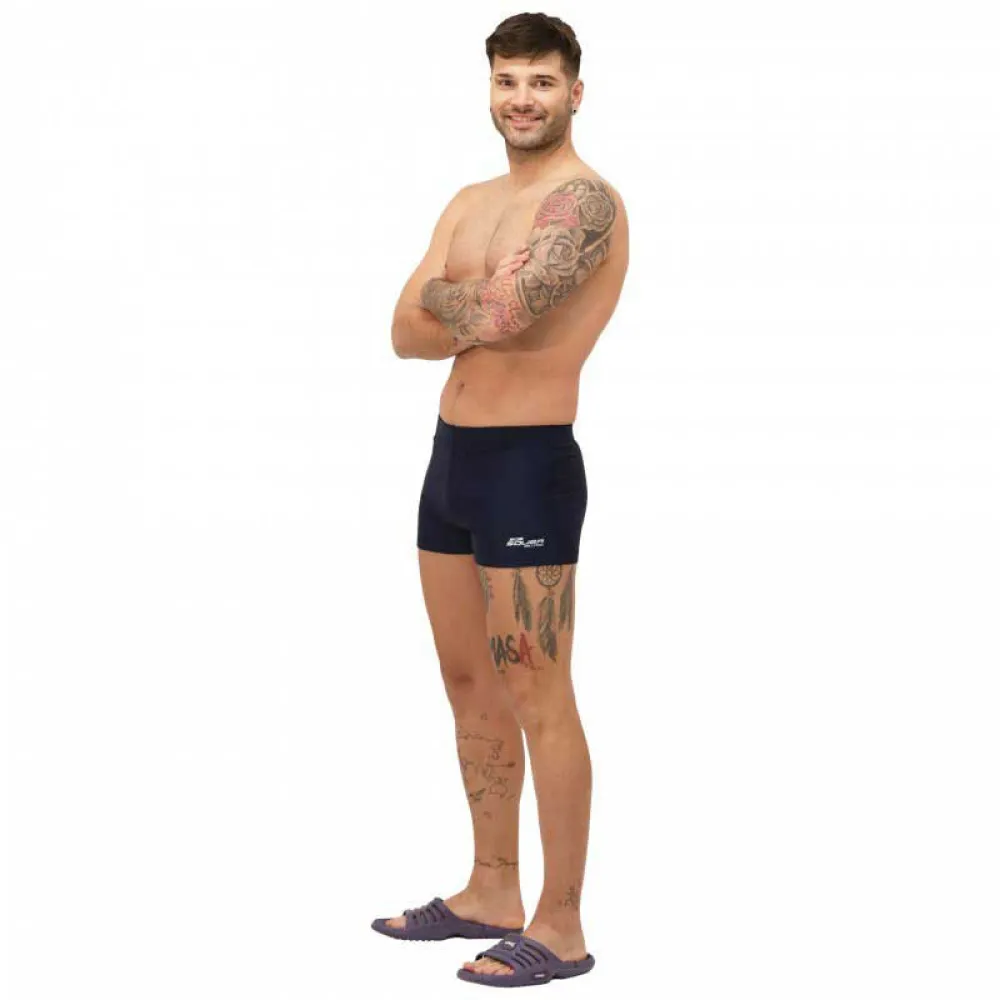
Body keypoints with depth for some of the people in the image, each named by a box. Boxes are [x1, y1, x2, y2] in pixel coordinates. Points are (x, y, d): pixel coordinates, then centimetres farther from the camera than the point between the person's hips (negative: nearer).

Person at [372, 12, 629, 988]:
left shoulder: (585, 198, -12)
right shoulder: (470, 202, 15)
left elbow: (499, 312, -26)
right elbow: (407, 336, 6)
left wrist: (436, 292, -5)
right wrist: (483, 312, -11)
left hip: (529, 465, -9)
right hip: (451, 457, 9)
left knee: (537, 701, -4)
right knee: (469, 684, 16)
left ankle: (560, 929, 6)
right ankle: (491, 894, 29)